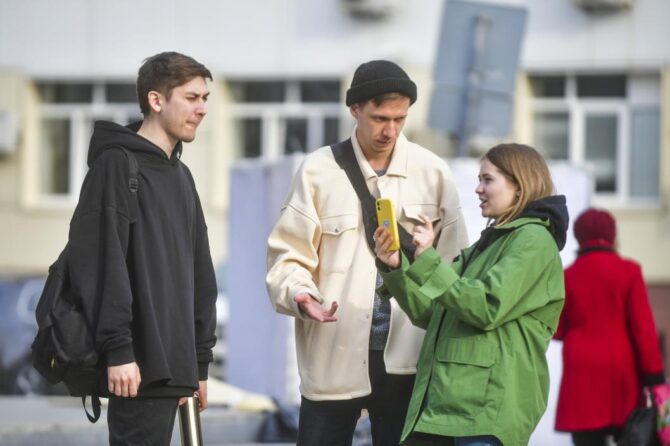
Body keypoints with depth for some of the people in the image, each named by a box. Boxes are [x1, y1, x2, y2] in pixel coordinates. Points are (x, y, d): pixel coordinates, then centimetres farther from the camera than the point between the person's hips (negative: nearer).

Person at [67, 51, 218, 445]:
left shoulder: (181, 176, 20)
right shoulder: (116, 164, -6)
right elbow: (101, 261, -15)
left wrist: (200, 359, 17)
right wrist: (117, 349, -21)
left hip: (172, 363, 8)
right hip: (139, 363, -8)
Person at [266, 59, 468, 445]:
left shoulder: (433, 173, 5)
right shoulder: (319, 170, 0)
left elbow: (453, 265, 8)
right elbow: (289, 254, 2)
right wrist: (300, 294, -19)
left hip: (406, 356, 1)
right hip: (334, 356, -1)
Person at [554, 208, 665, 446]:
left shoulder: (568, 277, 3)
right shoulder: (628, 271, -2)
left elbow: (557, 330, 8)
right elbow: (643, 327, -4)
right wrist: (654, 376, -2)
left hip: (582, 375, 0)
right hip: (621, 372, 0)